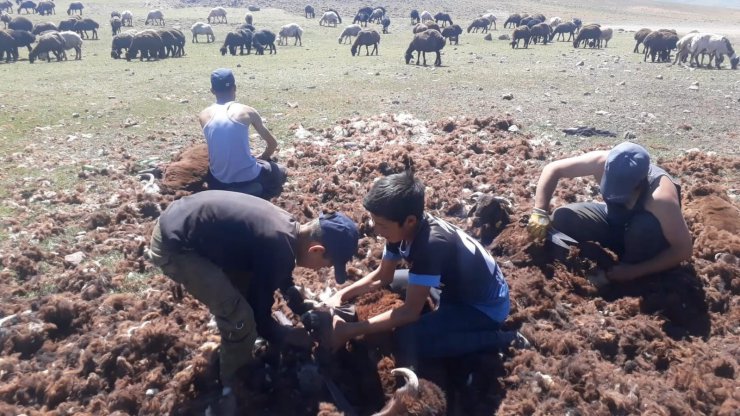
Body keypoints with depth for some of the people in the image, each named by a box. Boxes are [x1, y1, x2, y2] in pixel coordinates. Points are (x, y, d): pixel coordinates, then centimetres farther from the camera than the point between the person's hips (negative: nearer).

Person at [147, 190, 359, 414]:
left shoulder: (288, 228, 5)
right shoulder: (279, 249, -23)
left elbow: (283, 280, 25)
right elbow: (259, 312, -10)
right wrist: (287, 336, 6)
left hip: (183, 219, 10)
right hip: (173, 245, -9)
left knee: (246, 287, 21)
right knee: (239, 315, -9)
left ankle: (235, 347, 41)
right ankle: (233, 384, 15)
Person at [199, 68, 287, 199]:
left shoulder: (203, 115, 0)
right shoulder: (247, 111, -7)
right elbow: (272, 144, 4)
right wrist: (262, 158, 25)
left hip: (219, 180, 4)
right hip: (248, 177, -4)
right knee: (281, 173, 27)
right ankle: (255, 196, 4)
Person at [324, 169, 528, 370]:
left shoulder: (431, 244, -36)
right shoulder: (405, 228, -11)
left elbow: (410, 311, -32)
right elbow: (383, 276, 4)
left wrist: (350, 330, -31)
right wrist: (341, 295, -9)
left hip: (486, 305, -8)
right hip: (457, 286, 8)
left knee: (406, 338, -25)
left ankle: (498, 339, -10)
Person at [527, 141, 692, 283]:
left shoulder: (660, 197, -39)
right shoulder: (602, 162, -30)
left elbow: (684, 249, -32)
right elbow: (553, 169, -19)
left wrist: (634, 271, -31)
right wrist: (540, 212, -30)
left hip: (648, 236, -3)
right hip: (615, 219, 4)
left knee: (645, 226, -39)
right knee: (562, 218, -18)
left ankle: (630, 280, -10)